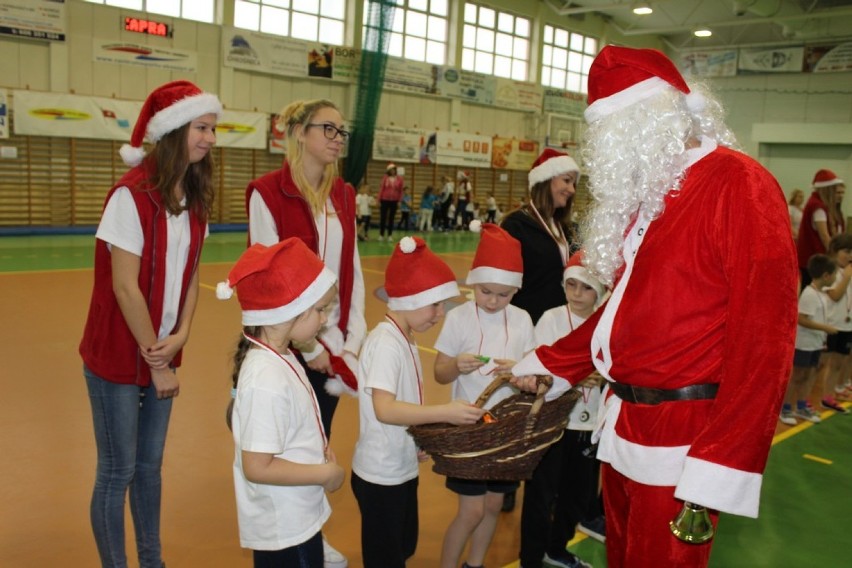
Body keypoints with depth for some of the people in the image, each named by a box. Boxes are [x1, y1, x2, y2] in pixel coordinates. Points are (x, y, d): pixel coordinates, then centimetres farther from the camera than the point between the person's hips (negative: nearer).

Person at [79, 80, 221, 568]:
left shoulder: (196, 197, 3)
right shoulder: (132, 195, -18)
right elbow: (124, 286, -19)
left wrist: (180, 337, -8)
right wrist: (155, 362, -13)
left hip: (163, 354, 7)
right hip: (119, 358, -6)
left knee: (150, 463, 18)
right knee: (117, 471, 7)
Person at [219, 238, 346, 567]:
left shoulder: (280, 360, -1)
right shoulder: (268, 381, -29)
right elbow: (258, 467, -27)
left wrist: (319, 452, -3)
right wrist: (326, 472, -19)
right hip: (284, 529, -9)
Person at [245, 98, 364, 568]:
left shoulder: (342, 195, 6)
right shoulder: (268, 192, -13)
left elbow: (352, 270, 7)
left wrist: (353, 338, 0)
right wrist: (305, 344, -14)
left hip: (333, 339, 6)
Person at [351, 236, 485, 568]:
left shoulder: (404, 339, 5)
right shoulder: (386, 343, -23)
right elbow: (384, 408, -34)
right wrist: (444, 412, -39)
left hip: (403, 469, 9)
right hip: (380, 475, -9)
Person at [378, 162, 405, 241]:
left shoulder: (400, 179, -1)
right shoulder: (385, 178, -4)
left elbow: (401, 190, 3)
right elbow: (381, 189, -2)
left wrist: (400, 200, -1)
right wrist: (379, 200, -3)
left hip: (394, 201, 1)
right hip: (385, 200, -1)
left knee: (391, 218, 7)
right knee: (383, 218, 2)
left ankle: (390, 235, 14)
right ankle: (381, 235, 11)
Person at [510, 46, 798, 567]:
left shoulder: (739, 185, -14)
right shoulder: (648, 194, 12)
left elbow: (764, 335, -19)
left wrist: (720, 464, -20)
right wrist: (549, 363, 19)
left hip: (682, 439, -8)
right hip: (624, 423, 8)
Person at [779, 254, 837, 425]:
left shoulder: (822, 294, 8)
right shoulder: (809, 294, -21)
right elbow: (801, 320, -25)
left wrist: (824, 337, 13)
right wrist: (826, 328, -21)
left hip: (816, 343, 9)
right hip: (803, 343, -9)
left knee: (809, 375, 14)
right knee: (797, 376, 0)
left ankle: (802, 407, 25)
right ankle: (785, 409, 11)